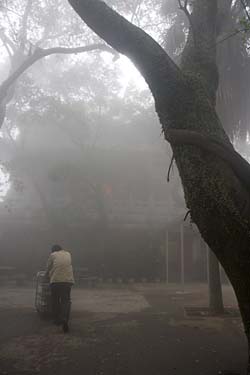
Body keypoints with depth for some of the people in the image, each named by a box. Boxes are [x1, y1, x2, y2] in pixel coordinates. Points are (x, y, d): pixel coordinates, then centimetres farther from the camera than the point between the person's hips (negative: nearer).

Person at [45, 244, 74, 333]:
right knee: (66, 300, 6)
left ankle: (57, 320, 21)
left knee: (55, 301, 14)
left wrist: (47, 275, 35)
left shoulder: (52, 255, 13)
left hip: (55, 280, -2)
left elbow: (48, 268, 14)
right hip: (68, 280, 2)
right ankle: (64, 319, -13)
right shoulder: (68, 254, 22)